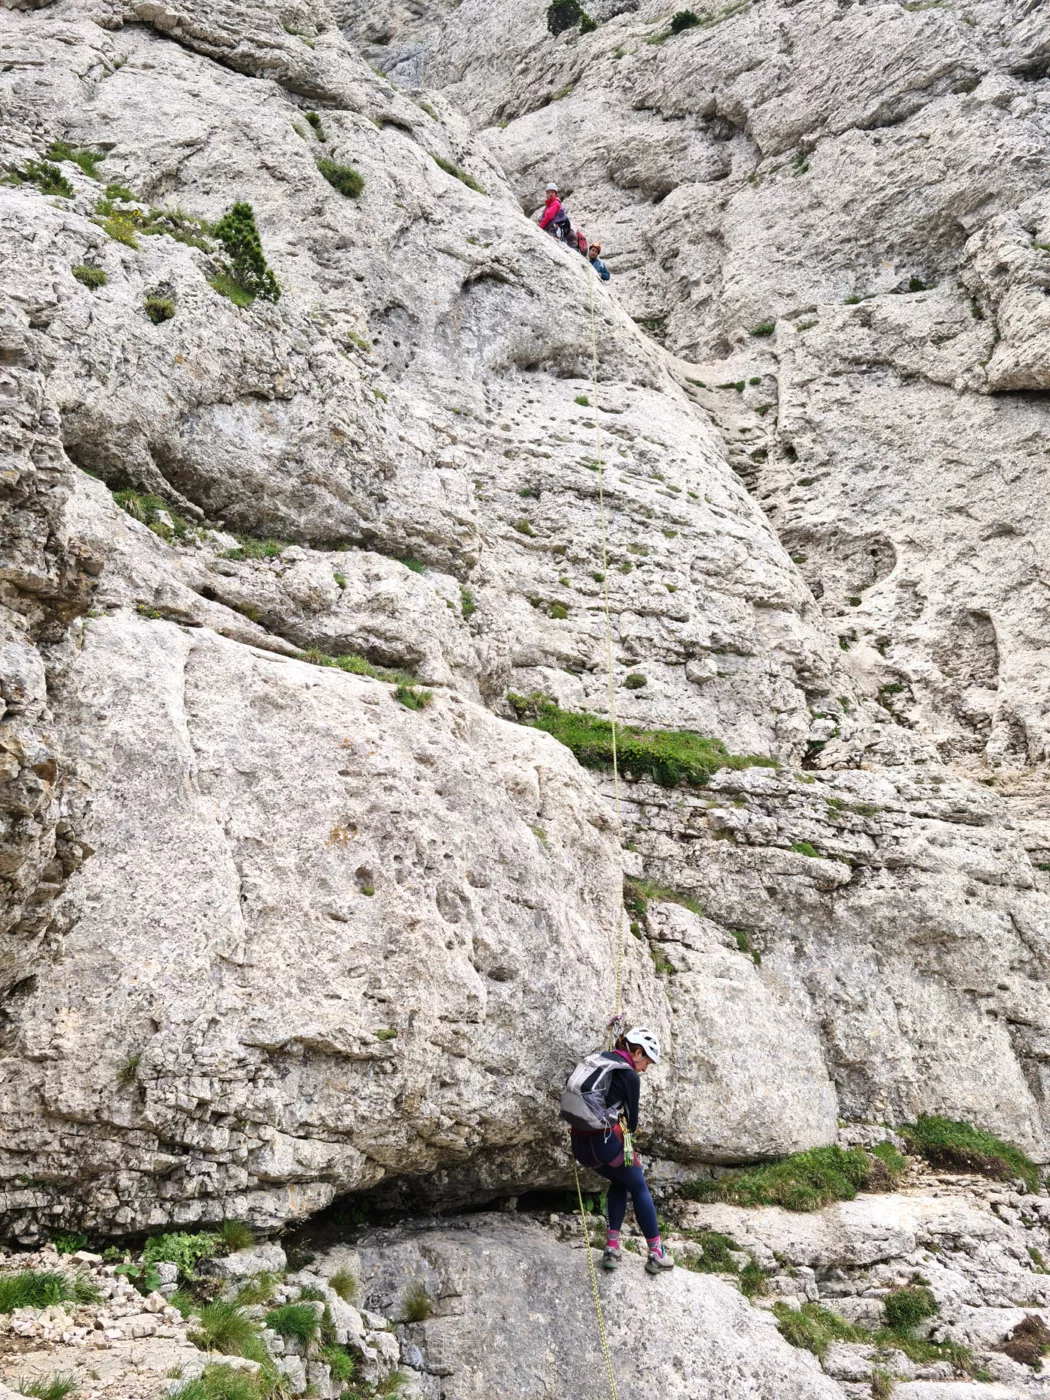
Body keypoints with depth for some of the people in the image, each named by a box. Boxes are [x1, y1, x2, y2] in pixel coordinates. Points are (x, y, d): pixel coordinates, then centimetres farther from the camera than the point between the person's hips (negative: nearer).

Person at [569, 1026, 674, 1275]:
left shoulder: (598, 1059, 12)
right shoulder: (630, 1076, -7)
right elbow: (631, 1122, 0)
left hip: (580, 1143, 7)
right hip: (606, 1141, -7)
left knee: (619, 1183, 28)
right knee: (639, 1188, 15)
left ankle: (612, 1248, 20)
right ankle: (656, 1255, 19)